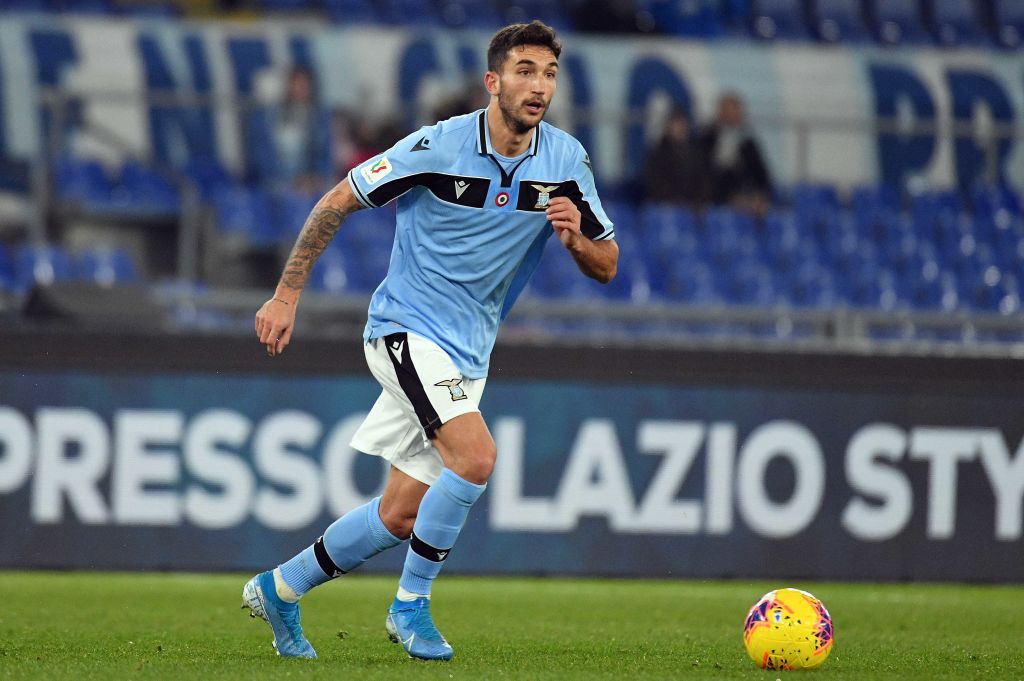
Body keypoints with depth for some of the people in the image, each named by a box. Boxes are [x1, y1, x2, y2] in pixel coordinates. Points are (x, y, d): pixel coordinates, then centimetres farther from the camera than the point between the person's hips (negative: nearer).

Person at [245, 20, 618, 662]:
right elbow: (338, 202, -6)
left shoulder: (566, 158, -2)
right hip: (407, 327, -6)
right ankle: (411, 606, -9)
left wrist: (576, 235, -20)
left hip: (468, 354, 6)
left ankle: (280, 590, 29)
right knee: (476, 457, -26)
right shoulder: (440, 146, -16)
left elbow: (606, 267, 3)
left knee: (400, 518, 8)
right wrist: (287, 295, -6)